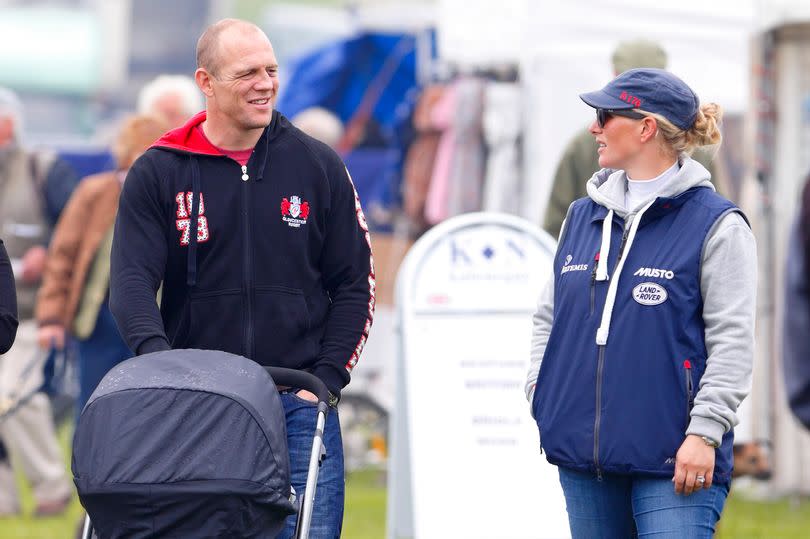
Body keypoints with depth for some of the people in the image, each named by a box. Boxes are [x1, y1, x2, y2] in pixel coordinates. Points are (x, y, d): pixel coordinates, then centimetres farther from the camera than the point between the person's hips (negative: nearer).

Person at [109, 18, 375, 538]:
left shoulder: (318, 167, 7)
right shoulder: (157, 174, 4)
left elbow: (355, 284, 10)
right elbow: (132, 279, -4)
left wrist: (328, 378, -2)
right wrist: (154, 350, -24)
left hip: (298, 406, 1)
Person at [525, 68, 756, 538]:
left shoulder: (716, 224, -4)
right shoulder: (583, 216, 14)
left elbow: (733, 341, -8)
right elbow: (549, 315, 22)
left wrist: (704, 432, -14)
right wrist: (538, 385, 7)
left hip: (674, 461, -6)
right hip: (582, 454, 6)